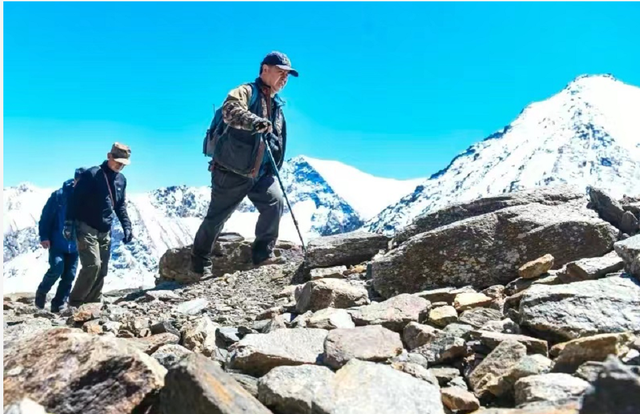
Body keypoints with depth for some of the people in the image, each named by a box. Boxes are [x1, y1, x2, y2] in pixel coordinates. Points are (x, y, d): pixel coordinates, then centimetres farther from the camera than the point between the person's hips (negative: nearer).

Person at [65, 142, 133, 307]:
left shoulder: (121, 180, 10)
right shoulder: (91, 174, -10)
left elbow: (121, 206, 16)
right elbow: (75, 200, -11)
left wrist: (127, 227, 7)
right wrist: (69, 223, -15)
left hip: (105, 231, 7)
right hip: (86, 228, -6)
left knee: (102, 270, 6)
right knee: (92, 265, -16)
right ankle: (74, 303, -1)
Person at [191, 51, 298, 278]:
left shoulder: (277, 106, 16)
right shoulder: (246, 92, -8)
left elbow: (279, 142, 24)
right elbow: (230, 110, -31)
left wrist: (274, 170, 18)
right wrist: (256, 122, -47)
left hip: (260, 173, 6)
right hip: (231, 170, -6)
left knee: (275, 203, -17)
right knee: (216, 217, 5)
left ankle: (263, 253, -3)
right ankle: (200, 263, 24)